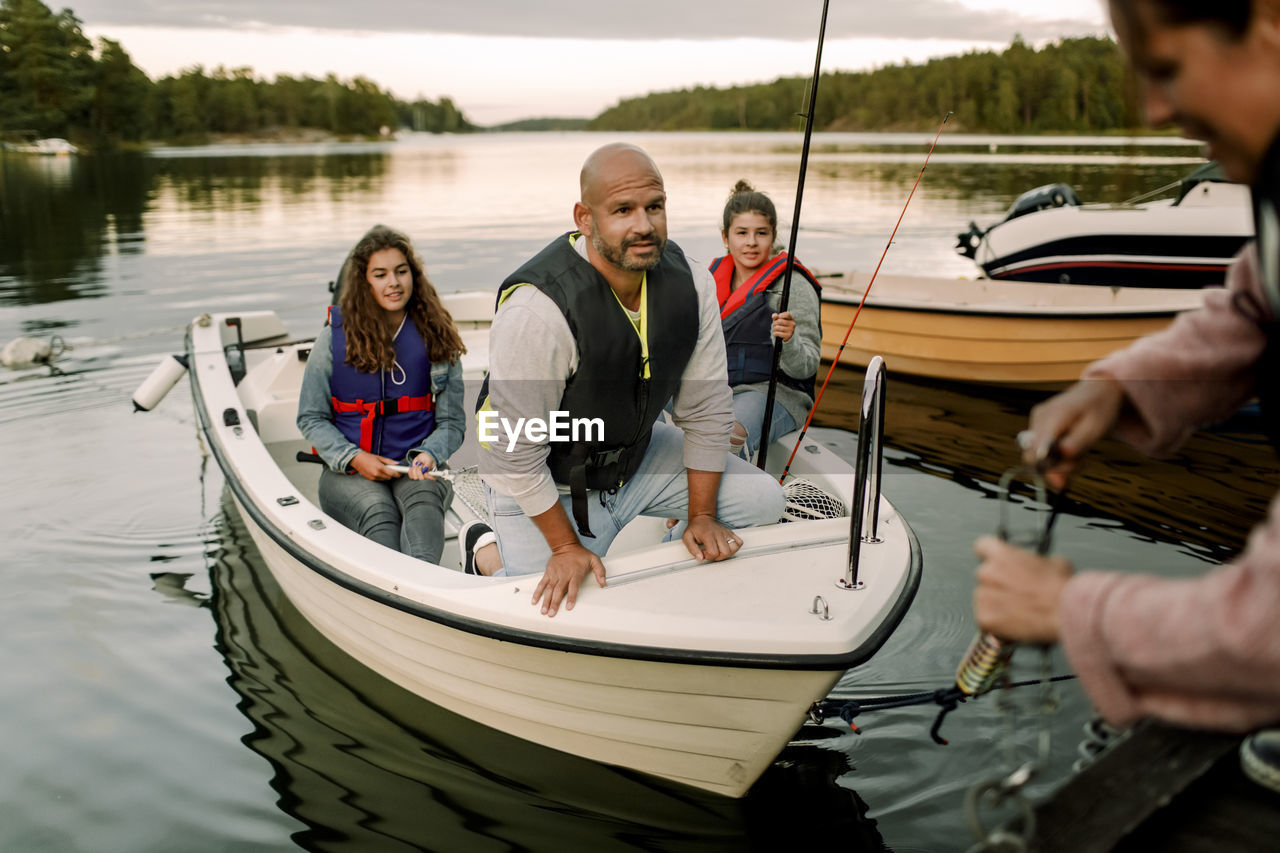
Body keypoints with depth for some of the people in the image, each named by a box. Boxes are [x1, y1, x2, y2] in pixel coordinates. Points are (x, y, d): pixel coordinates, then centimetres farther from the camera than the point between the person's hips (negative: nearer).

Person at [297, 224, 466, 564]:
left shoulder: (436, 338, 6)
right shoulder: (335, 338, 4)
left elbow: (452, 422, 9)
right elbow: (311, 417, 7)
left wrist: (428, 454, -13)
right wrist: (356, 458, -8)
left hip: (415, 468, 0)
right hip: (348, 471, 0)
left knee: (424, 499, -36)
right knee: (379, 513, -34)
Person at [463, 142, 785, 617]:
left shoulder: (690, 282, -14)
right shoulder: (536, 310, -34)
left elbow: (706, 408, -4)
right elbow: (516, 453, -25)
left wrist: (702, 516, -4)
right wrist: (566, 547, -18)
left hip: (639, 454, 6)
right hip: (547, 484, -5)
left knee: (762, 500, -2)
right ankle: (488, 550, 15)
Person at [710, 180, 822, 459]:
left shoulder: (794, 285, -3)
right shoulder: (715, 276, 15)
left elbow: (806, 367, -9)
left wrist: (788, 341, -29)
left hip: (774, 395, -6)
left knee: (730, 434, -39)